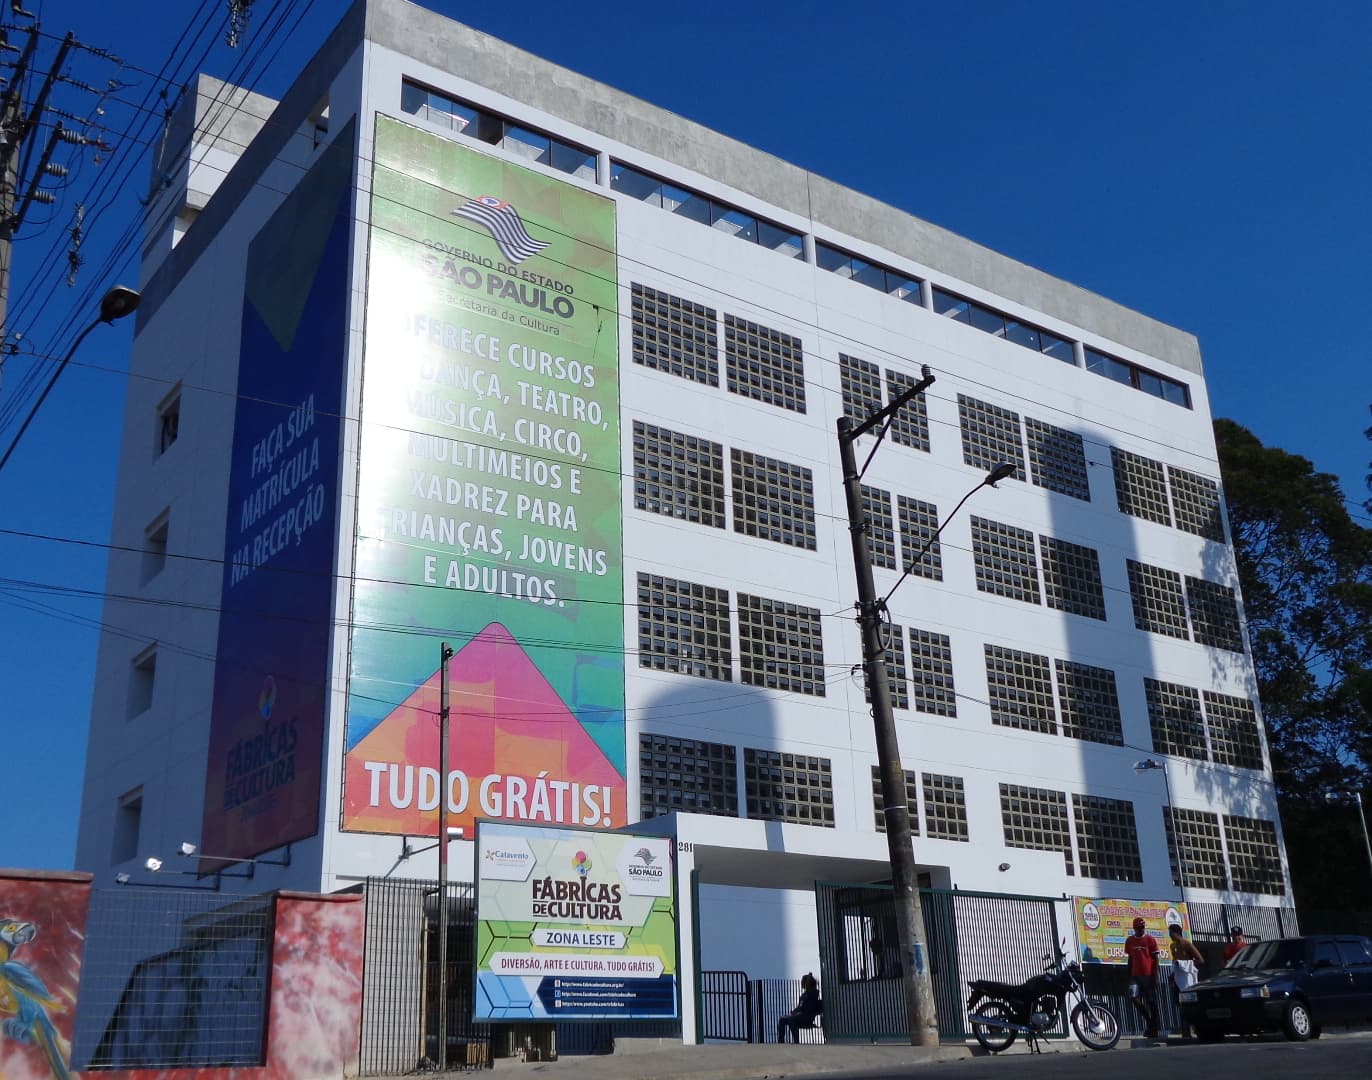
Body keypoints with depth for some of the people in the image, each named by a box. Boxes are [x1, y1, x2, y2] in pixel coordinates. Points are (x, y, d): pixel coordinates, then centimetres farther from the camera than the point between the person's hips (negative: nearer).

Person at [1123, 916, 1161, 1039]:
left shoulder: (1150, 939, -3)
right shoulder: (1129, 940, 8)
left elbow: (1155, 959, -3)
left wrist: (1155, 976, -9)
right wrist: (1129, 977, 12)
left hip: (1149, 976, -3)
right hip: (1136, 976, 3)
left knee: (1151, 1002, 1)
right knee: (1135, 998, -12)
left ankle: (1153, 1030, 9)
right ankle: (1147, 1019, 10)